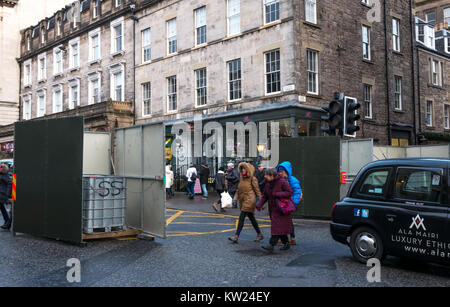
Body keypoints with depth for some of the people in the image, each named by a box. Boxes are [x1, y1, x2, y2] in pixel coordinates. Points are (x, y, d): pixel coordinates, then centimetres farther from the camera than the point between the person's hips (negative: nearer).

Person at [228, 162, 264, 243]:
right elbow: (239, 189, 19)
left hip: (249, 200, -8)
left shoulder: (252, 179, -7)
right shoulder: (242, 179, 14)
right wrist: (236, 198, 9)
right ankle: (259, 234, 27)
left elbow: (257, 190, -6)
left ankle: (236, 237, -13)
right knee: (251, 218, 15)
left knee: (241, 218, -12)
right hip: (243, 200, 8)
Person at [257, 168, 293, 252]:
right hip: (273, 208, 7)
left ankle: (271, 245, -12)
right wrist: (259, 204, -4)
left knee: (277, 226, -10)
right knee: (280, 227, 11)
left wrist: (277, 194, -20)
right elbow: (265, 196, 10)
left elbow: (289, 192, -16)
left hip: (282, 208, -7)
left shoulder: (282, 182, -13)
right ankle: (286, 244, 22)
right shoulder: (268, 183, 8)